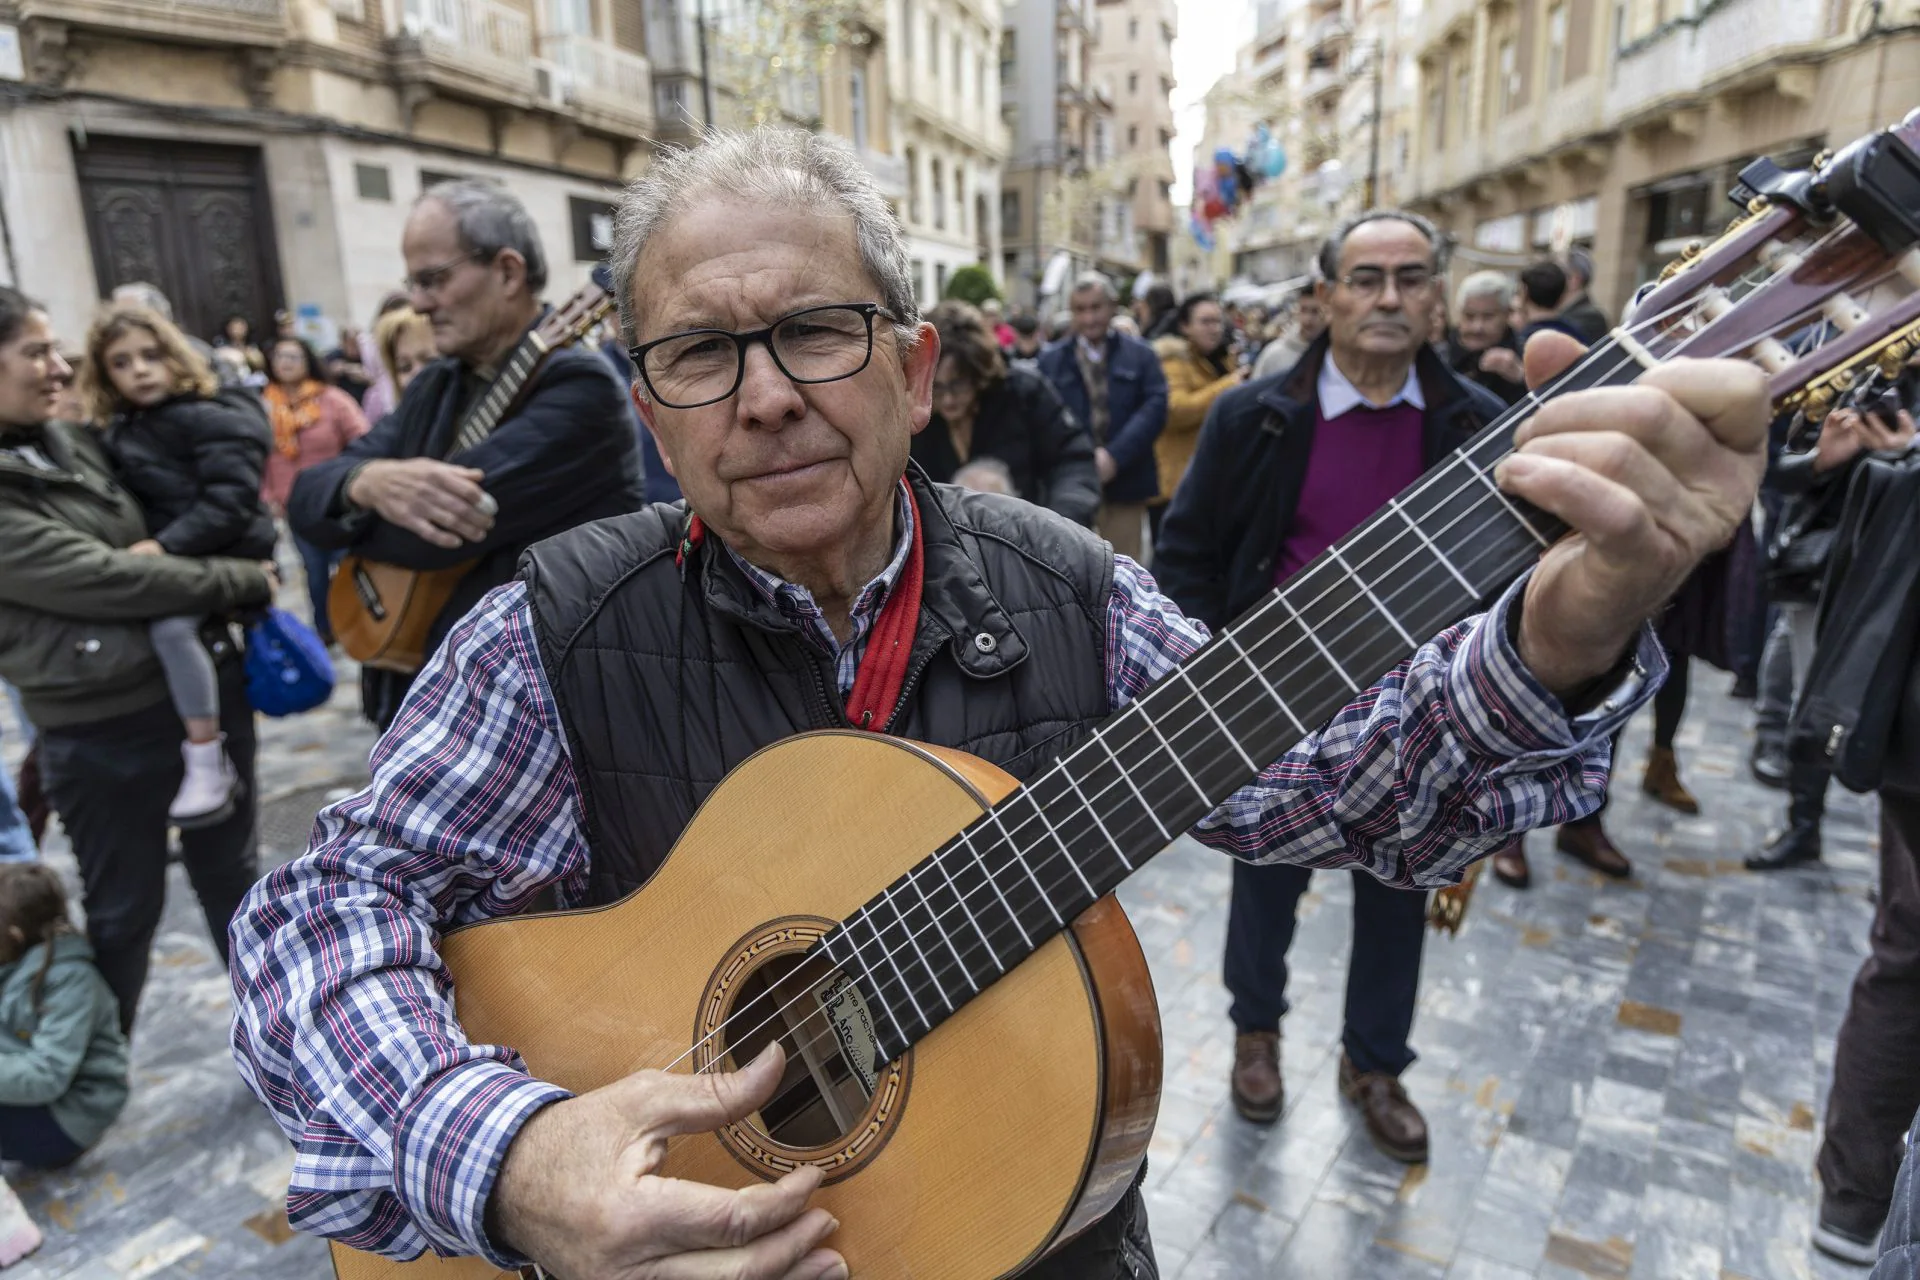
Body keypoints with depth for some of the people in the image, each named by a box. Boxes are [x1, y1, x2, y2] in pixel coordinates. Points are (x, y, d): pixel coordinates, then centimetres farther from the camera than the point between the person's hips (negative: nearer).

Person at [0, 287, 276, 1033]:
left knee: (231, 871, 19)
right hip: (104, 732, -7)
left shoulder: (73, 441, 9)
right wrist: (245, 582, -13)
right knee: (123, 910, 11)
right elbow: (101, 579, -20)